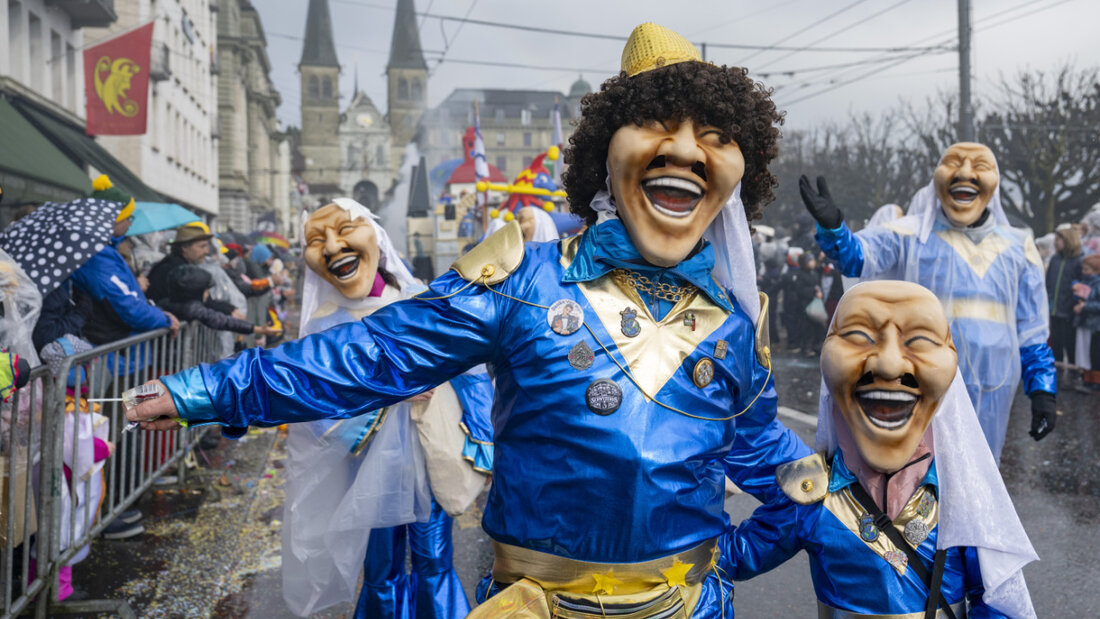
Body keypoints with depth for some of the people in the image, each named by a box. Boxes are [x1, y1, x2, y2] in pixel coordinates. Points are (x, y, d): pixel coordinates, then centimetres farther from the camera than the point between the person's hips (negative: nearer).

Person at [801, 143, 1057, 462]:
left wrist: (1043, 389, 6)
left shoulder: (1017, 247, 10)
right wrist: (831, 225, -38)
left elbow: (1032, 330, 12)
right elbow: (856, 255, -18)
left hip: (990, 396, 4)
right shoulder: (910, 235, -1)